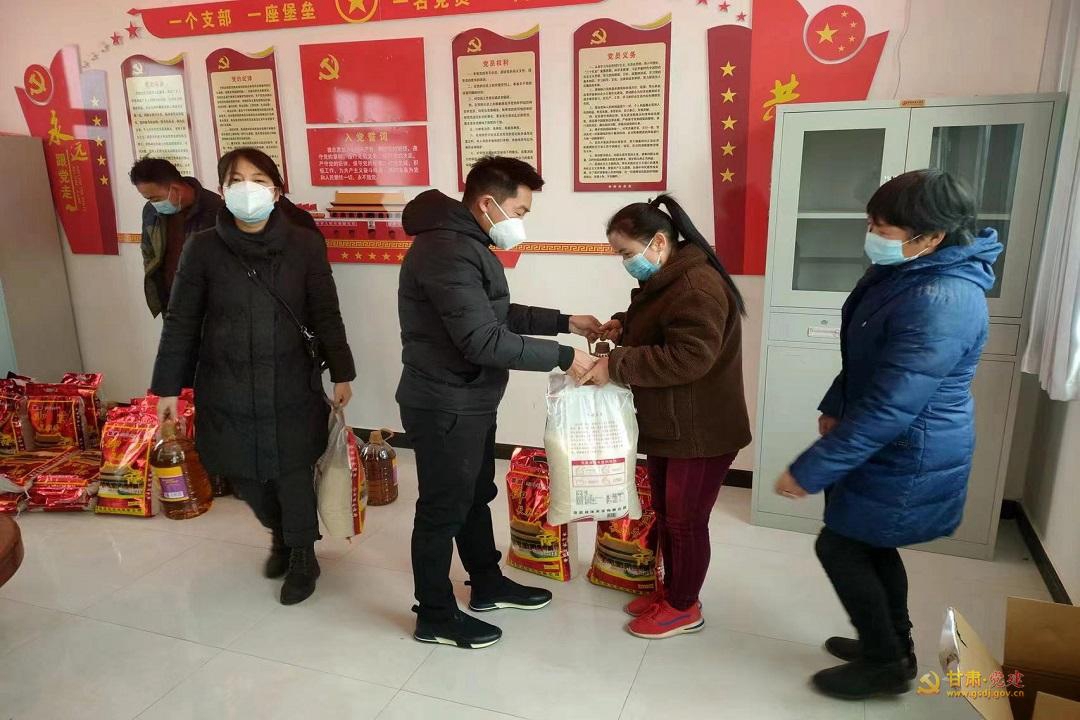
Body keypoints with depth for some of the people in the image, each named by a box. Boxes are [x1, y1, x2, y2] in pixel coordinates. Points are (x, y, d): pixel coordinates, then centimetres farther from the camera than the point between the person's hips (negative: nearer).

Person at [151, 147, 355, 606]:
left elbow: (326, 315, 0)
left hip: (291, 385, -1)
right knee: (244, 475, 13)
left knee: (293, 474, 5)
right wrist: (168, 387, 1)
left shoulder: (305, 245, -6)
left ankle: (302, 556, 29)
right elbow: (181, 322, 0)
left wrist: (341, 373, 0)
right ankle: (280, 535, 43)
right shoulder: (203, 249, -5)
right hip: (226, 388, 2)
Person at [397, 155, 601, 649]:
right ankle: (434, 617, 24)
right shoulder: (447, 251, -25)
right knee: (442, 510, 5)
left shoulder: (467, 243, 11)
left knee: (476, 497, 23)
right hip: (444, 408, -10)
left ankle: (488, 585, 42)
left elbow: (498, 316, 18)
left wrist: (565, 322, 10)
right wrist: (563, 357, -23)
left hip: (470, 402, 10)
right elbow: (485, 341, -30)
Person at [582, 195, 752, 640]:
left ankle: (684, 608, 23)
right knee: (665, 513, 19)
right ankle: (671, 589, 37)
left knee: (686, 520, 5)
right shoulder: (664, 281, 10)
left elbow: (688, 358, -31)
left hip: (701, 432, -10)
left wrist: (615, 365, -28)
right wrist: (624, 327, 5)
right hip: (667, 426, 10)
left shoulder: (697, 286, -24)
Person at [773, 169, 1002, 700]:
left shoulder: (940, 304, -31)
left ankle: (886, 663, 22)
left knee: (839, 547, 2)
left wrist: (811, 470, -28)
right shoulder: (904, 271, 2)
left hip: (909, 458, -9)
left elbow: (889, 408, -32)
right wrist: (835, 406, 16)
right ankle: (895, 645, 40)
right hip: (889, 445, 9)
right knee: (871, 546, 20)